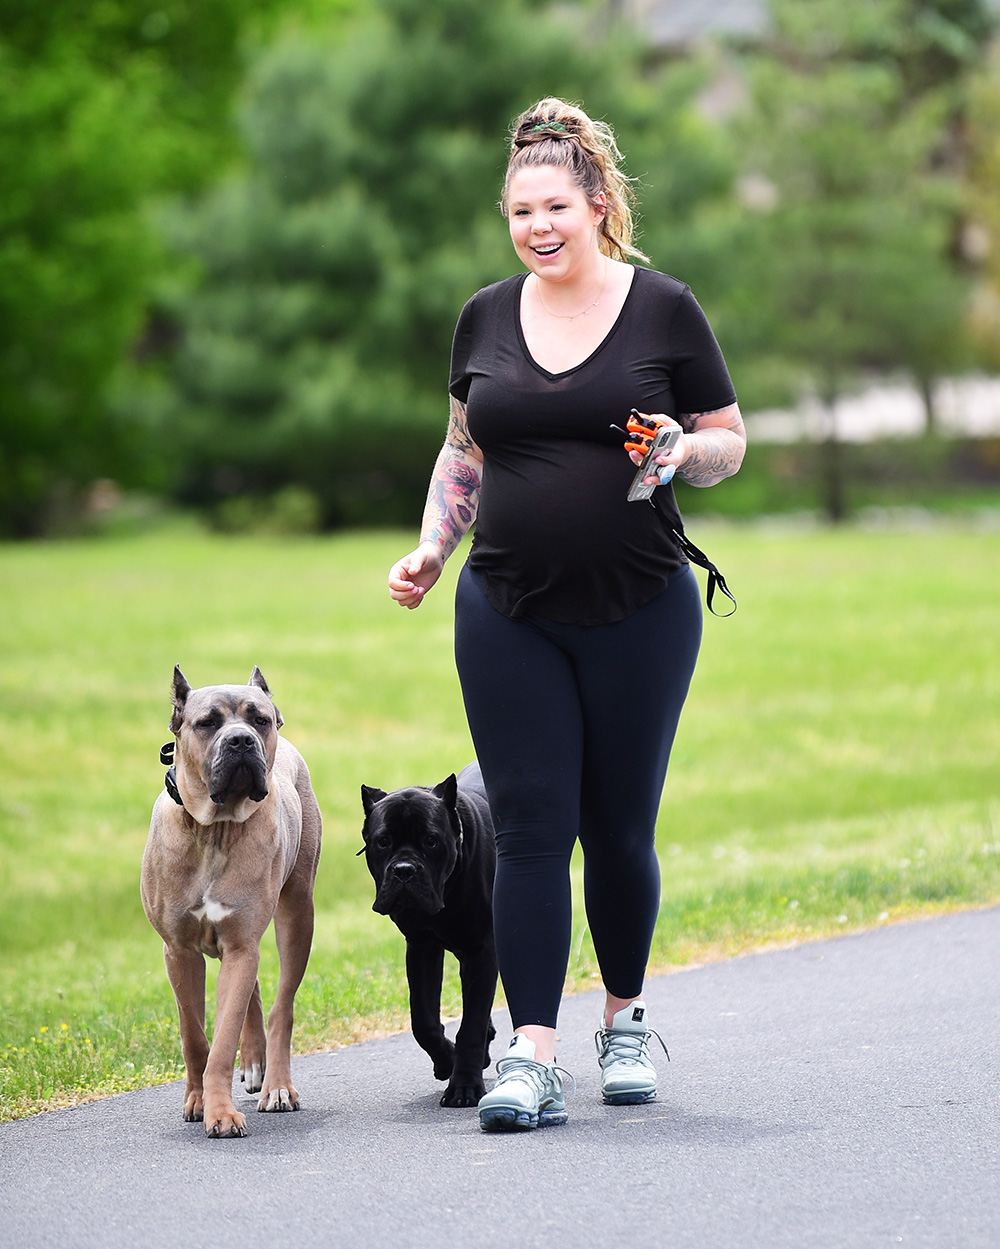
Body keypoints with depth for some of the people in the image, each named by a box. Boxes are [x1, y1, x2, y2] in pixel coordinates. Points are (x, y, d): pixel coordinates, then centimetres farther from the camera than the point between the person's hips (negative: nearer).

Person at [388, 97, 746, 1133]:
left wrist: (681, 453, -17)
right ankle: (531, 1056, -8)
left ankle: (625, 1020, 27)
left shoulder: (663, 309, -2)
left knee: (619, 830, 6)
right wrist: (429, 549, 6)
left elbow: (729, 444, 4)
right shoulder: (486, 319, 8)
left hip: (640, 615, -2)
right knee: (529, 827, -5)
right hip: (507, 618, 2)